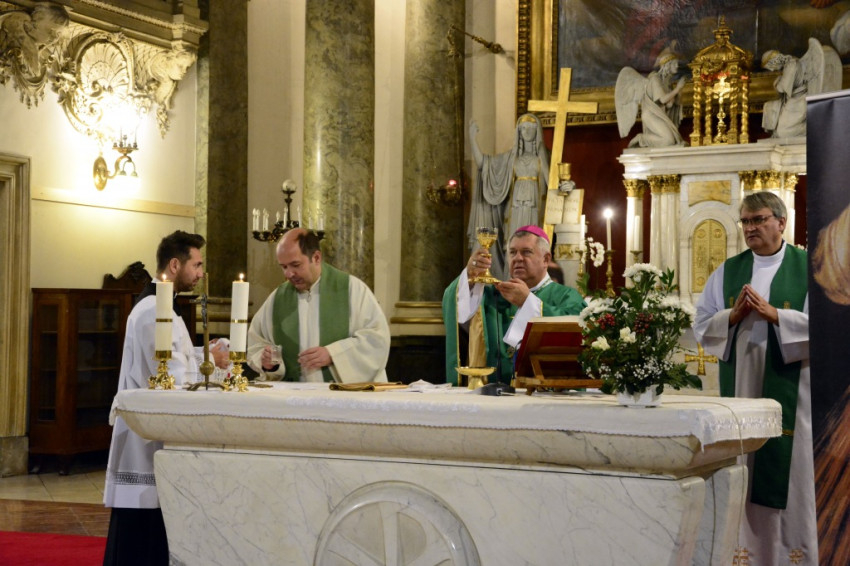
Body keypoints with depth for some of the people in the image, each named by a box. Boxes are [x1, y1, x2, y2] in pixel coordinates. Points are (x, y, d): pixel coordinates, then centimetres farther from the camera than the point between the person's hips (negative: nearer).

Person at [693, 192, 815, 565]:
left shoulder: (807, 268, 2)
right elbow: (702, 327, 8)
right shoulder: (726, 272, 12)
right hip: (738, 385, 3)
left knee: (787, 471, -1)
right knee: (741, 473, 4)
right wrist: (734, 316, -10)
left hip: (788, 387, -3)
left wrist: (773, 314, -16)